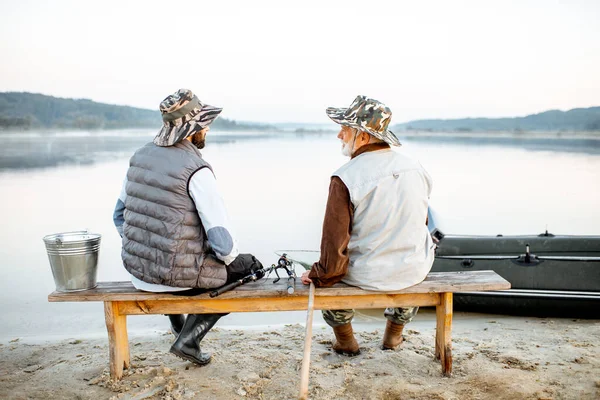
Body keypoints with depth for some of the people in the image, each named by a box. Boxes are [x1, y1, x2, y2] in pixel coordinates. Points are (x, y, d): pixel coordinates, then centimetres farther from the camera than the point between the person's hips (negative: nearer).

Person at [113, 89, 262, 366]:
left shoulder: (140, 156, 4)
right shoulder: (196, 169, -18)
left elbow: (120, 215, 13)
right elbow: (221, 238, -19)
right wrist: (234, 260, 3)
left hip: (135, 269, 7)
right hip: (176, 275, -7)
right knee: (245, 268, 14)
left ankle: (177, 319, 35)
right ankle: (189, 339, 9)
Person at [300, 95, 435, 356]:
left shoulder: (345, 178, -20)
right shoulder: (415, 168, -2)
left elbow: (335, 243, -18)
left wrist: (319, 276, -1)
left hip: (366, 276, -4)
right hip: (416, 271, 4)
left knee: (325, 273, 27)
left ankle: (346, 341, 36)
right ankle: (395, 334, 49)